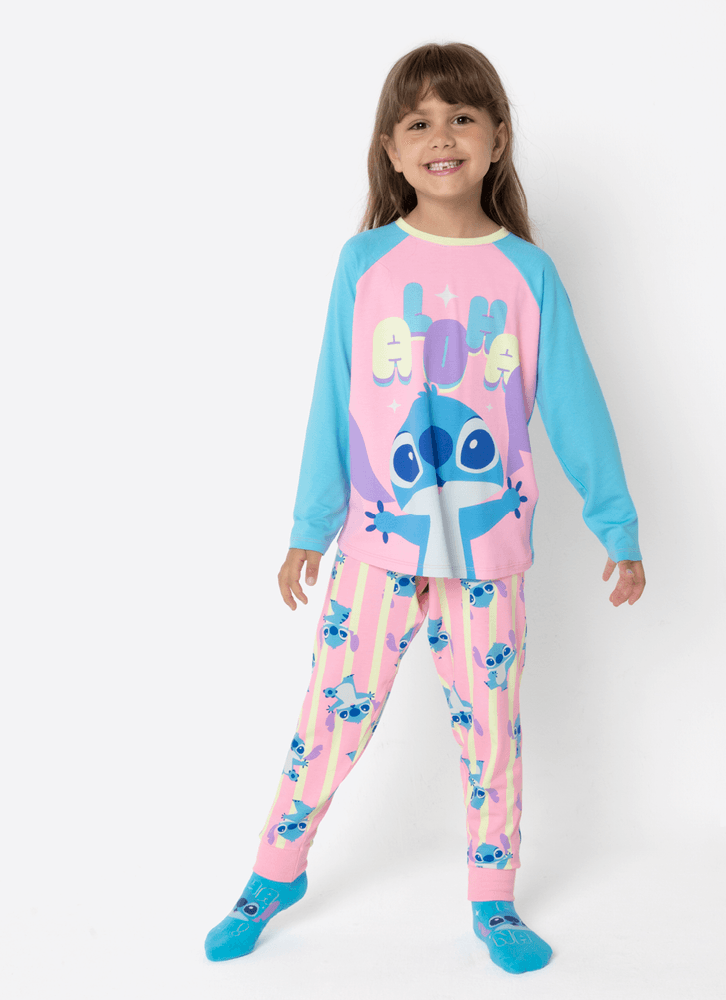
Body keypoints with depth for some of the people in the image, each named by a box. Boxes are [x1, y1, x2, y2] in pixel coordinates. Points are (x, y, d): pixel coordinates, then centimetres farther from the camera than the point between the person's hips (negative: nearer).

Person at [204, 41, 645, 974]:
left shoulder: (527, 273, -1)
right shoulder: (365, 261, -2)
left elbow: (573, 406, 2)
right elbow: (332, 403, 2)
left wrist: (618, 528, 3)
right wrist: (309, 529, 4)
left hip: (488, 551, 1)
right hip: (376, 546, 0)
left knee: (491, 736, 11)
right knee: (331, 725, 9)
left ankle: (493, 905, 31)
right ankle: (275, 873, 32)